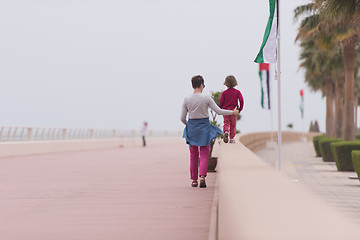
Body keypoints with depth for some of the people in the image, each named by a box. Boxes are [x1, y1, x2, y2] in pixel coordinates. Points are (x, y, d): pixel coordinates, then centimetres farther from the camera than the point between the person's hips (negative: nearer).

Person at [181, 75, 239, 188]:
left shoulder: (187, 100, -4)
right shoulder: (206, 98, -10)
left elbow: (182, 118, 0)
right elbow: (219, 111, -9)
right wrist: (233, 112, 4)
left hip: (191, 127, 2)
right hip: (204, 126, -2)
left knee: (193, 155, 13)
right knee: (204, 154, 5)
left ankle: (194, 179, 16)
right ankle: (202, 176, -14)